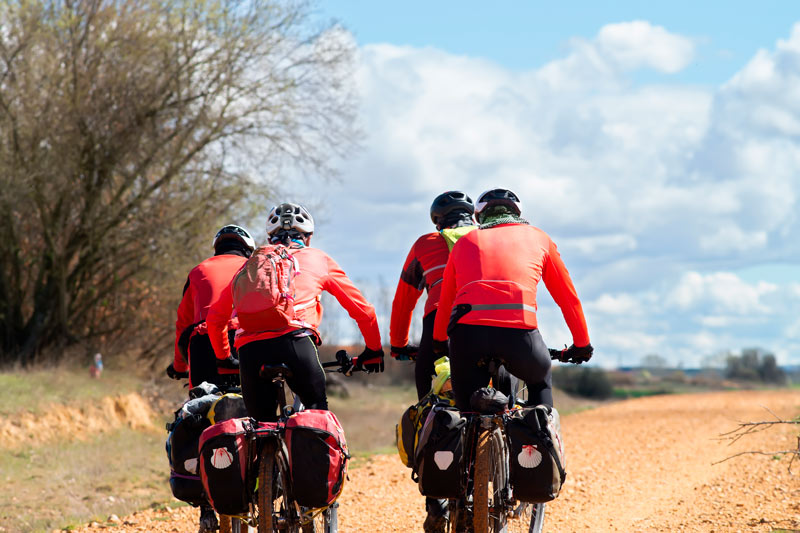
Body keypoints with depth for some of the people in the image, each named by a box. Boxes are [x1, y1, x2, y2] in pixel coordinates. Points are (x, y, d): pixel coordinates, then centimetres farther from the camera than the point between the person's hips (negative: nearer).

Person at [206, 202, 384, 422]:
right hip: (294, 340, -2)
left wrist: (223, 359, 41)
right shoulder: (318, 259, 25)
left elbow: (214, 318, 30)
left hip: (249, 347, 2)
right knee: (317, 410, 16)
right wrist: (374, 350, 39)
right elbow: (363, 311, 26)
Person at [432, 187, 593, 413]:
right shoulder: (537, 237, 27)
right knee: (541, 381, 31)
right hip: (519, 331, 0)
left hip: (467, 329, 0)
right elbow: (568, 297, 30)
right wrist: (582, 344, 42)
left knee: (467, 407, 14)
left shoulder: (465, 241, 29)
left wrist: (438, 343, 50)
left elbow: (445, 300, 34)